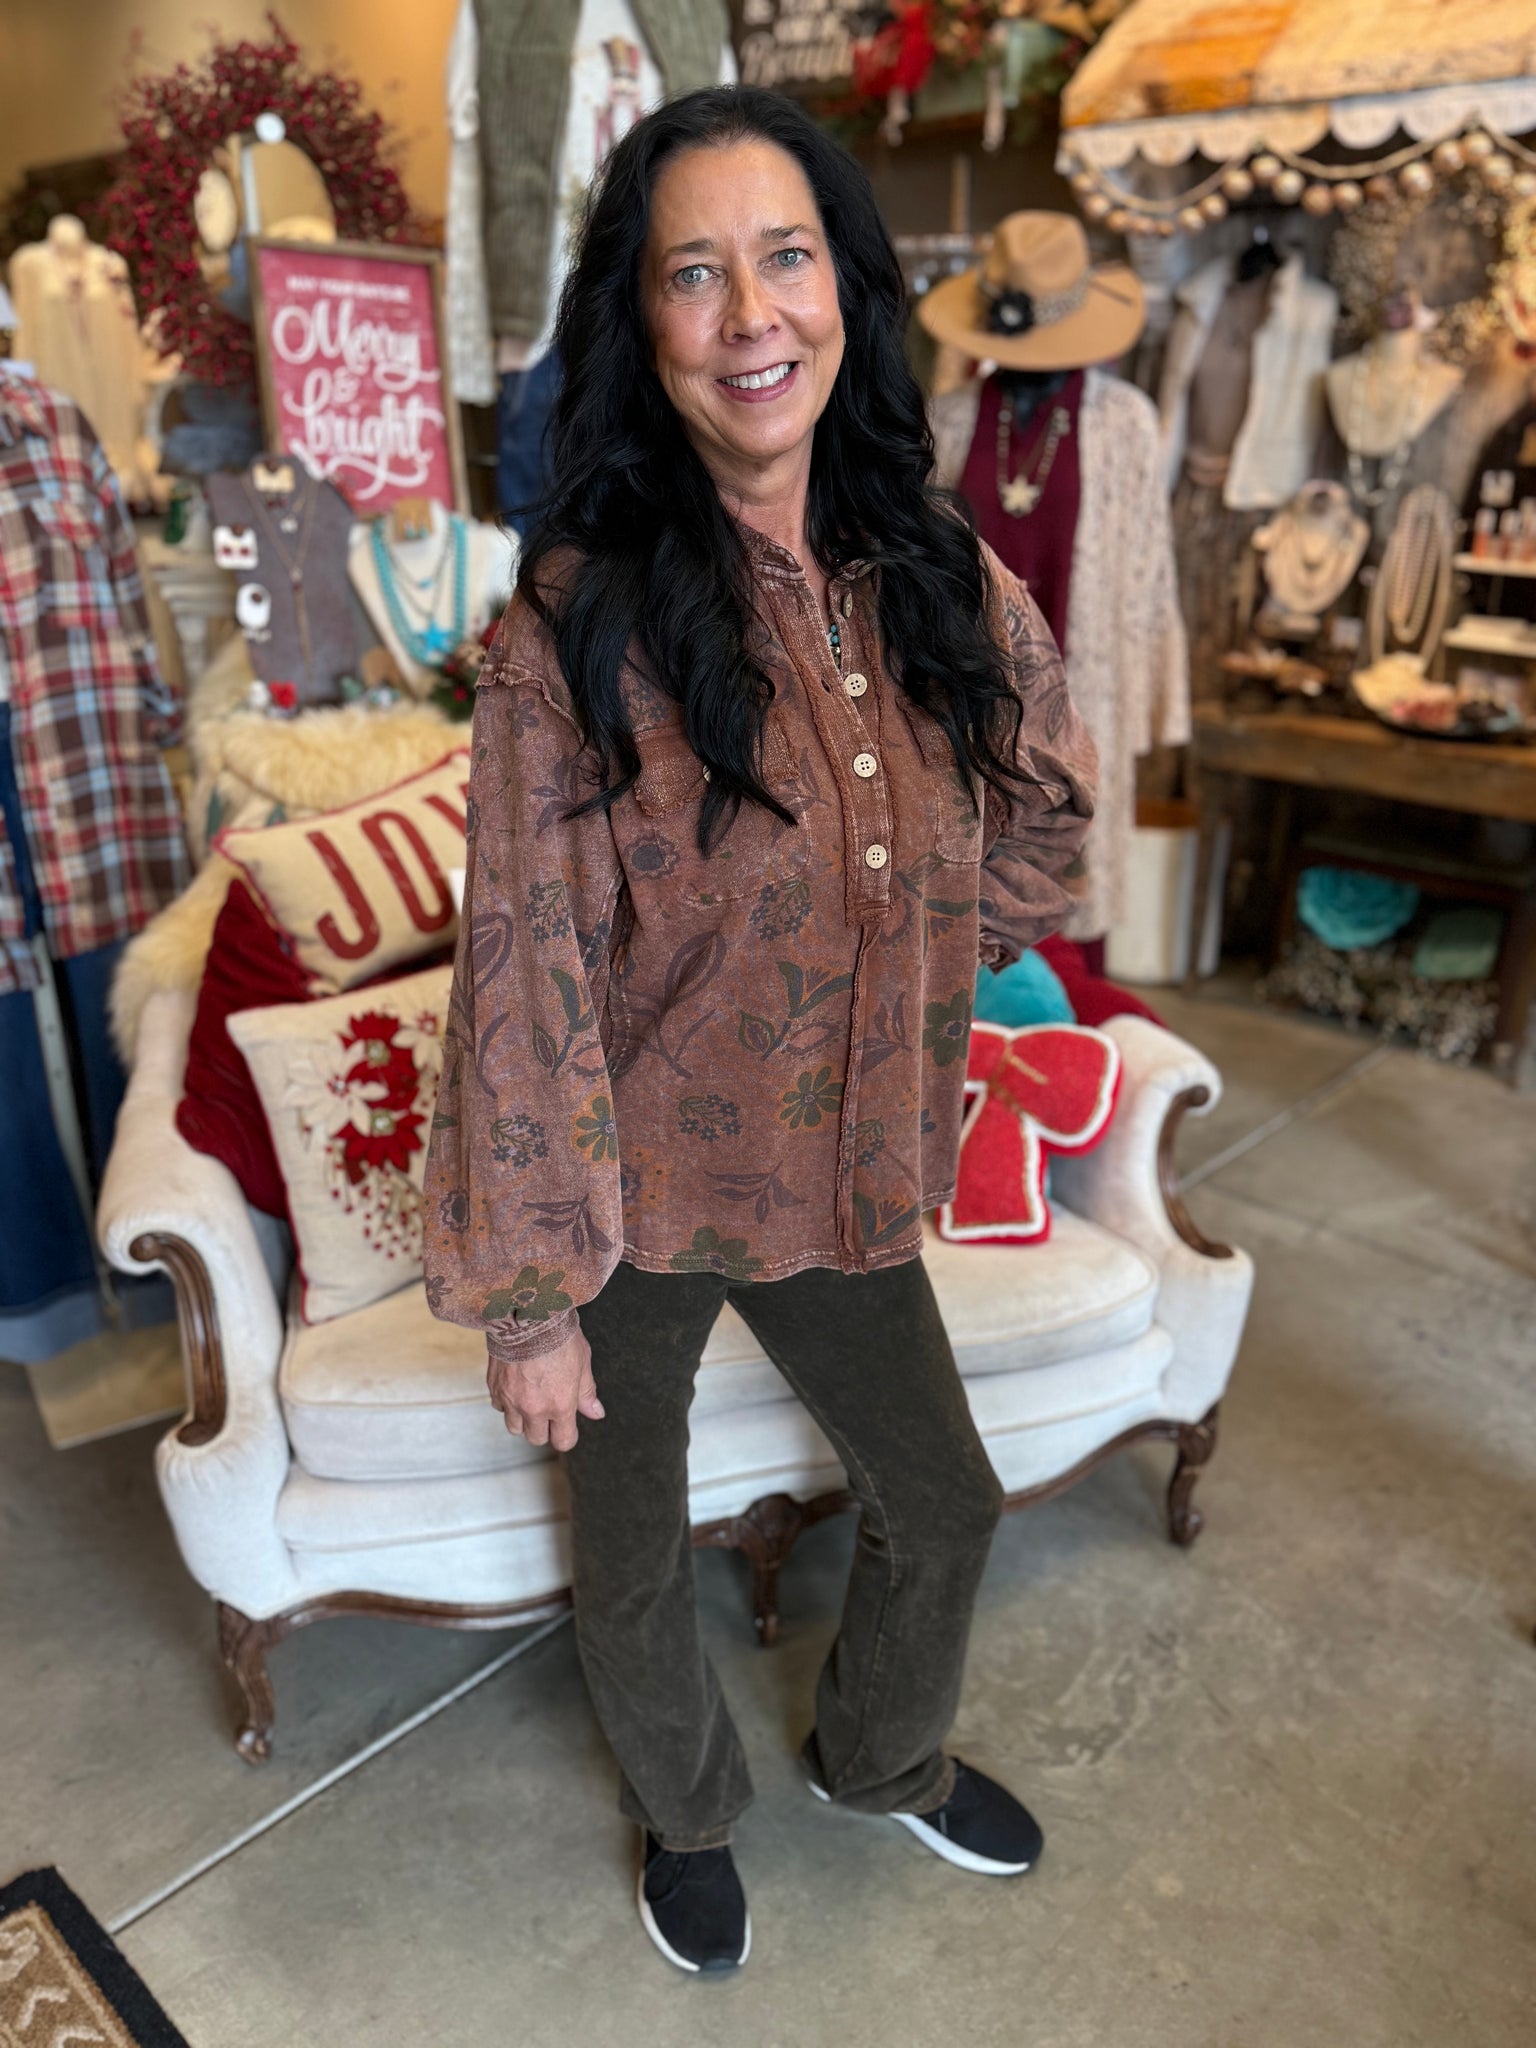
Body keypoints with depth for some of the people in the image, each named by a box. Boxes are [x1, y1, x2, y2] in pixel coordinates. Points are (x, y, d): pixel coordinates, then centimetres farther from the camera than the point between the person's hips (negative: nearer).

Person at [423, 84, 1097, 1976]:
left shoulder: (939, 584, -6)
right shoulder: (572, 629, -21)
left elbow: (1041, 821, 12)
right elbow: (522, 982, -18)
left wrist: (915, 972, 6)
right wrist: (530, 1293, -14)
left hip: (849, 1177, 5)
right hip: (638, 1195, -4)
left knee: (943, 1505, 23)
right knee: (634, 1568, 19)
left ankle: (883, 1757, 58)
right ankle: (686, 1815, 55)